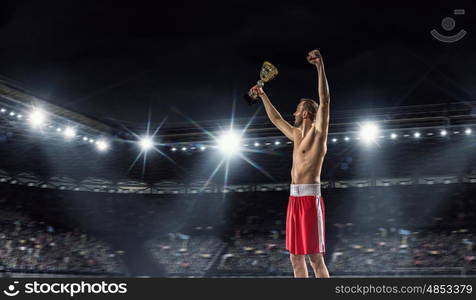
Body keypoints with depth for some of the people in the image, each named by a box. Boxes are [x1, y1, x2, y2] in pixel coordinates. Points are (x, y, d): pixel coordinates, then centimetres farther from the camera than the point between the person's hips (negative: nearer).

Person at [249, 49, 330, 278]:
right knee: (295, 257, 10)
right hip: (294, 198, 8)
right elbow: (276, 119, 35)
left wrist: (320, 66, -22)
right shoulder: (296, 134, 19)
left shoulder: (318, 132, -3)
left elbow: (324, 101, -15)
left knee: (315, 256, -8)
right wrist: (263, 96, 40)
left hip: (310, 197, -8)